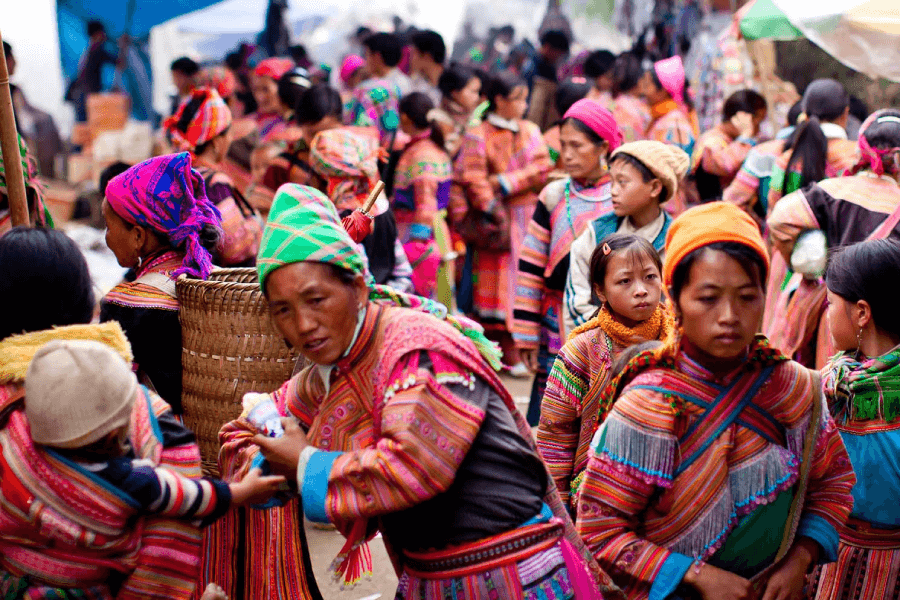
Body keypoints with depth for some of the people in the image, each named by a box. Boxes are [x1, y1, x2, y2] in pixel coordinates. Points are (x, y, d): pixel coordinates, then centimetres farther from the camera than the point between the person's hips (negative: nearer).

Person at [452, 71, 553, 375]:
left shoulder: (530, 131, 11)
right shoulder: (478, 136, -2)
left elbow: (542, 168, 0)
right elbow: (473, 179, -10)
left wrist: (504, 183, -10)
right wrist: (492, 211, -19)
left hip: (529, 216, 4)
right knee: (500, 278, -4)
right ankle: (508, 348, 1)